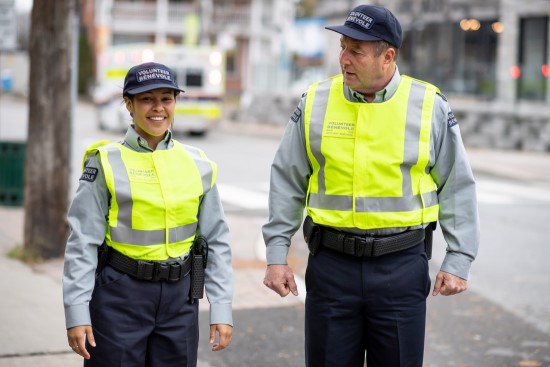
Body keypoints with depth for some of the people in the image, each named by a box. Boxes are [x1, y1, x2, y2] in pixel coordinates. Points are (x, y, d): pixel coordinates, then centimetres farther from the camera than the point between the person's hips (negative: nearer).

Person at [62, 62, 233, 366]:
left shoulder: (197, 164, 4)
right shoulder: (106, 163, -5)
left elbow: (216, 240, 7)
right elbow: (83, 241, -6)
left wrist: (222, 309, 2)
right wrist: (76, 312, -10)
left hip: (180, 296, 3)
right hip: (119, 295, -3)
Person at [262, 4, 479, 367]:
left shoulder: (430, 106, -2)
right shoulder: (316, 102, 1)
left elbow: (458, 188, 4)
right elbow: (287, 181, 7)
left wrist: (458, 260, -1)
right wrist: (277, 254, 3)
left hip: (402, 266, -1)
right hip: (331, 265, 1)